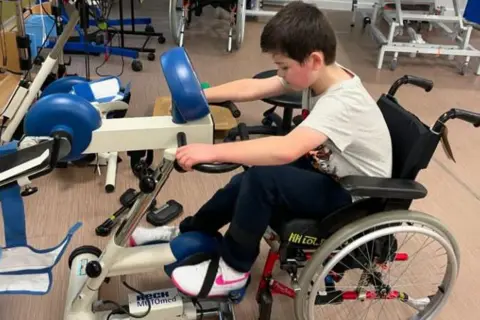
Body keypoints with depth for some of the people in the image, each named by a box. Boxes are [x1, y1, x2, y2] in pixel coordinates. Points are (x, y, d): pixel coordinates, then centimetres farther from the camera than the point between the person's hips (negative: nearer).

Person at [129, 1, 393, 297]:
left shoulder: (343, 102, -34)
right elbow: (253, 87, -4)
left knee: (262, 178, -27)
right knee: (245, 183, -2)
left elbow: (286, 150, -48)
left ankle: (233, 269, -7)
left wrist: (212, 151, -46)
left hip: (355, 195, -8)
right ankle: (188, 234, 20)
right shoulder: (322, 74, -8)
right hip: (330, 171, 9)